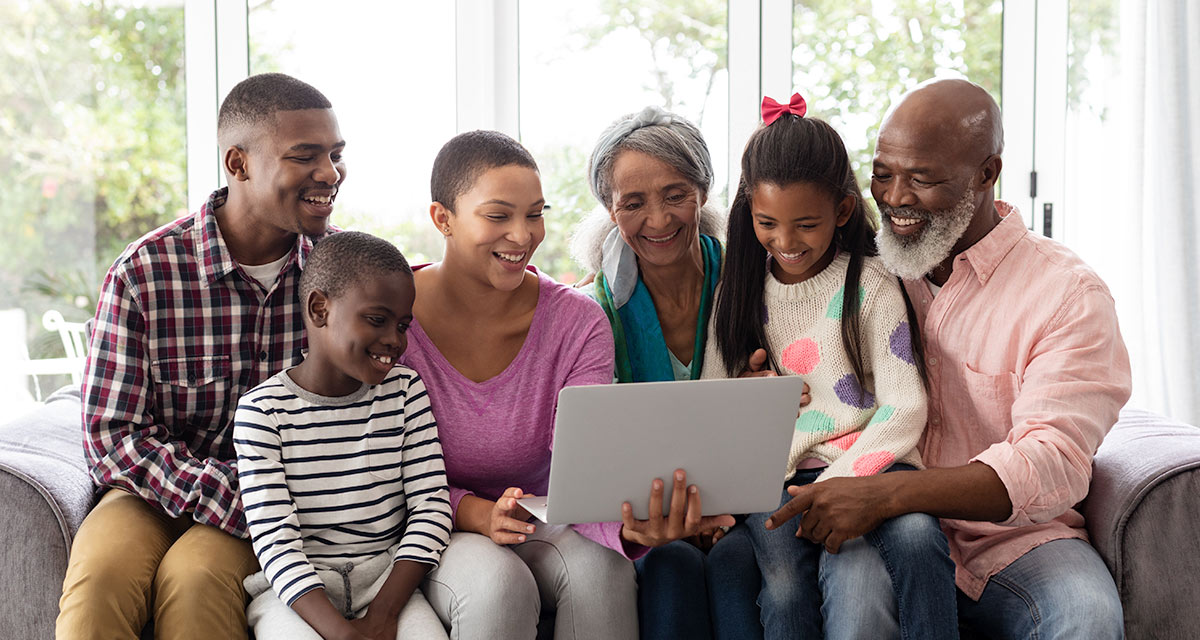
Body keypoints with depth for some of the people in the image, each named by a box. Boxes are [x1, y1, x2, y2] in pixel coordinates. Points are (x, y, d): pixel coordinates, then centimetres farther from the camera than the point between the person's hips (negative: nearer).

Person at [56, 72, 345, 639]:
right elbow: (112, 438, -12)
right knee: (100, 576, -31)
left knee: (197, 576, -30)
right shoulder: (141, 274, -11)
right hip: (154, 492, -1)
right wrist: (244, 503, -22)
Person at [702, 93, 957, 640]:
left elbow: (904, 408, -4)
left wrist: (837, 484, -17)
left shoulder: (869, 286, 4)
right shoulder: (740, 290, 14)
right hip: (773, 478, 2)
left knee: (915, 536, -34)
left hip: (865, 465, -1)